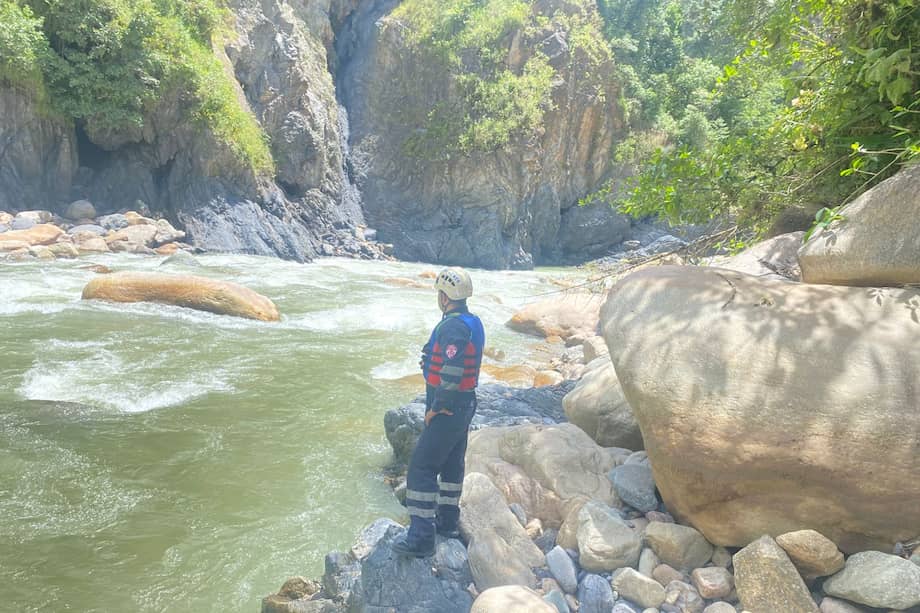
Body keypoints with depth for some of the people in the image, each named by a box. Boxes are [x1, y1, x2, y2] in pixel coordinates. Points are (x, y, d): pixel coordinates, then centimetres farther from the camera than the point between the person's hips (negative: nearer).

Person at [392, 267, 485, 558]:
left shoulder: (452, 327, -23)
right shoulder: (473, 323, 8)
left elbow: (451, 375, -29)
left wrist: (435, 408, -20)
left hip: (447, 410, -10)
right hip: (465, 406, 10)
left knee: (421, 468, -5)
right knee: (452, 464, 21)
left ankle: (421, 537, -2)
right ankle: (448, 522, 35)